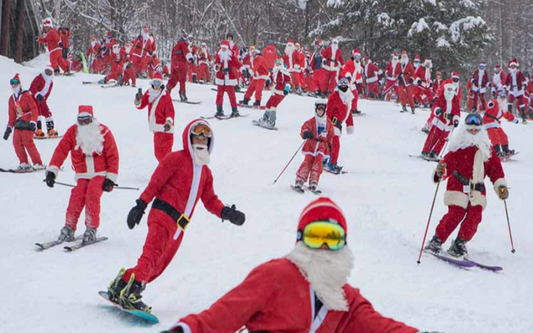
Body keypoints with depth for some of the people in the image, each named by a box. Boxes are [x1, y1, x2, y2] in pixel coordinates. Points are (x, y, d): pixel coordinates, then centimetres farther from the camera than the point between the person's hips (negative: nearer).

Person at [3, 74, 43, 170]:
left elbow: (34, 109, -11)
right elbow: (12, 115, 21)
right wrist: (9, 128, 16)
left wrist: (33, 122, -20)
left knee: (28, 142, -15)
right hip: (18, 122, 7)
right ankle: (24, 163, 7)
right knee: (16, 142, -3)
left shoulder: (26, 95, -6)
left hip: (27, 123, -7)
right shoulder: (12, 99, 15)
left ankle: (38, 164, -10)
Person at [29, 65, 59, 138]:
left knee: (47, 112, 4)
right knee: (37, 112, -18)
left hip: (42, 99, 7)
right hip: (34, 98, -7)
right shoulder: (39, 78, -16)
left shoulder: (51, 82, 8)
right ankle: (38, 130, -22)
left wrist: (44, 99, 13)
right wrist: (37, 95, -43)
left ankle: (50, 130, 11)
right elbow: (32, 87, -29)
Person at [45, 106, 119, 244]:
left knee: (92, 194, -26)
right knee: (77, 196, -20)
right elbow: (61, 150, -5)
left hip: (100, 173, -2)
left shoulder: (103, 131, -7)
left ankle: (91, 229, -16)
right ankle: (69, 228, -7)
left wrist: (111, 178, -9)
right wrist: (52, 171, -15)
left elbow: (113, 155, -4)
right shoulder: (73, 131, 0)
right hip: (83, 175, 2)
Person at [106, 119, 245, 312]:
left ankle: (121, 287, 18)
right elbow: (155, 182, -5)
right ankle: (132, 294, -39)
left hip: (178, 228, 8)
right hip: (162, 215, -8)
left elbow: (210, 200, 21)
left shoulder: (205, 172, 23)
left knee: (158, 265, 9)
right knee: (153, 252, -27)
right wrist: (141, 205, -12)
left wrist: (226, 213, 4)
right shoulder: (177, 159, 1)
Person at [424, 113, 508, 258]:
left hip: (478, 190, 5)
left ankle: (459, 244, 7)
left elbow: (495, 169, 14)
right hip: (458, 186, -4)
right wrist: (440, 172, -33)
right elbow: (448, 161, -12)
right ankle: (436, 241, 0)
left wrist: (501, 186, 3)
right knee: (456, 214, -15)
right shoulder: (459, 147, -3)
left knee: (475, 216, -9)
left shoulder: (487, 149, 11)